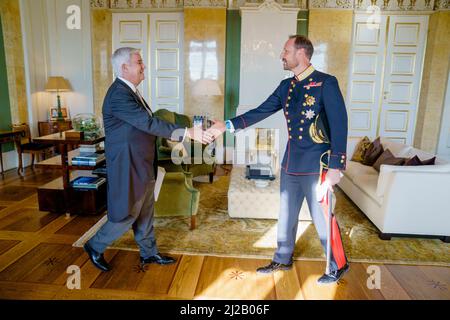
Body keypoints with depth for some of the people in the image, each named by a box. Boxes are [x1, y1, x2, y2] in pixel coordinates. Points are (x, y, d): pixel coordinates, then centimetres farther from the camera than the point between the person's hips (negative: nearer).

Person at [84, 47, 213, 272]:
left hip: (143, 166, 9)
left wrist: (176, 135, 10)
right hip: (128, 168, -9)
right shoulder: (118, 95, -21)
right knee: (127, 215, 5)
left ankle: (148, 253, 33)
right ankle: (95, 246, 27)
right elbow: (149, 123, -28)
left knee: (145, 212, 18)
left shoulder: (129, 91, 11)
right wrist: (187, 132, -29)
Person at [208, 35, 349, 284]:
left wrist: (336, 166, -18)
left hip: (316, 166, -6)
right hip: (290, 164, 7)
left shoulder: (326, 83, -11)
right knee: (286, 215, 17)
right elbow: (261, 112, 7)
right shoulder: (286, 86, 8)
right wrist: (228, 125, 0)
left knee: (322, 219, 6)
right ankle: (282, 259, 37)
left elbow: (338, 125, -14)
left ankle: (338, 266, 30)